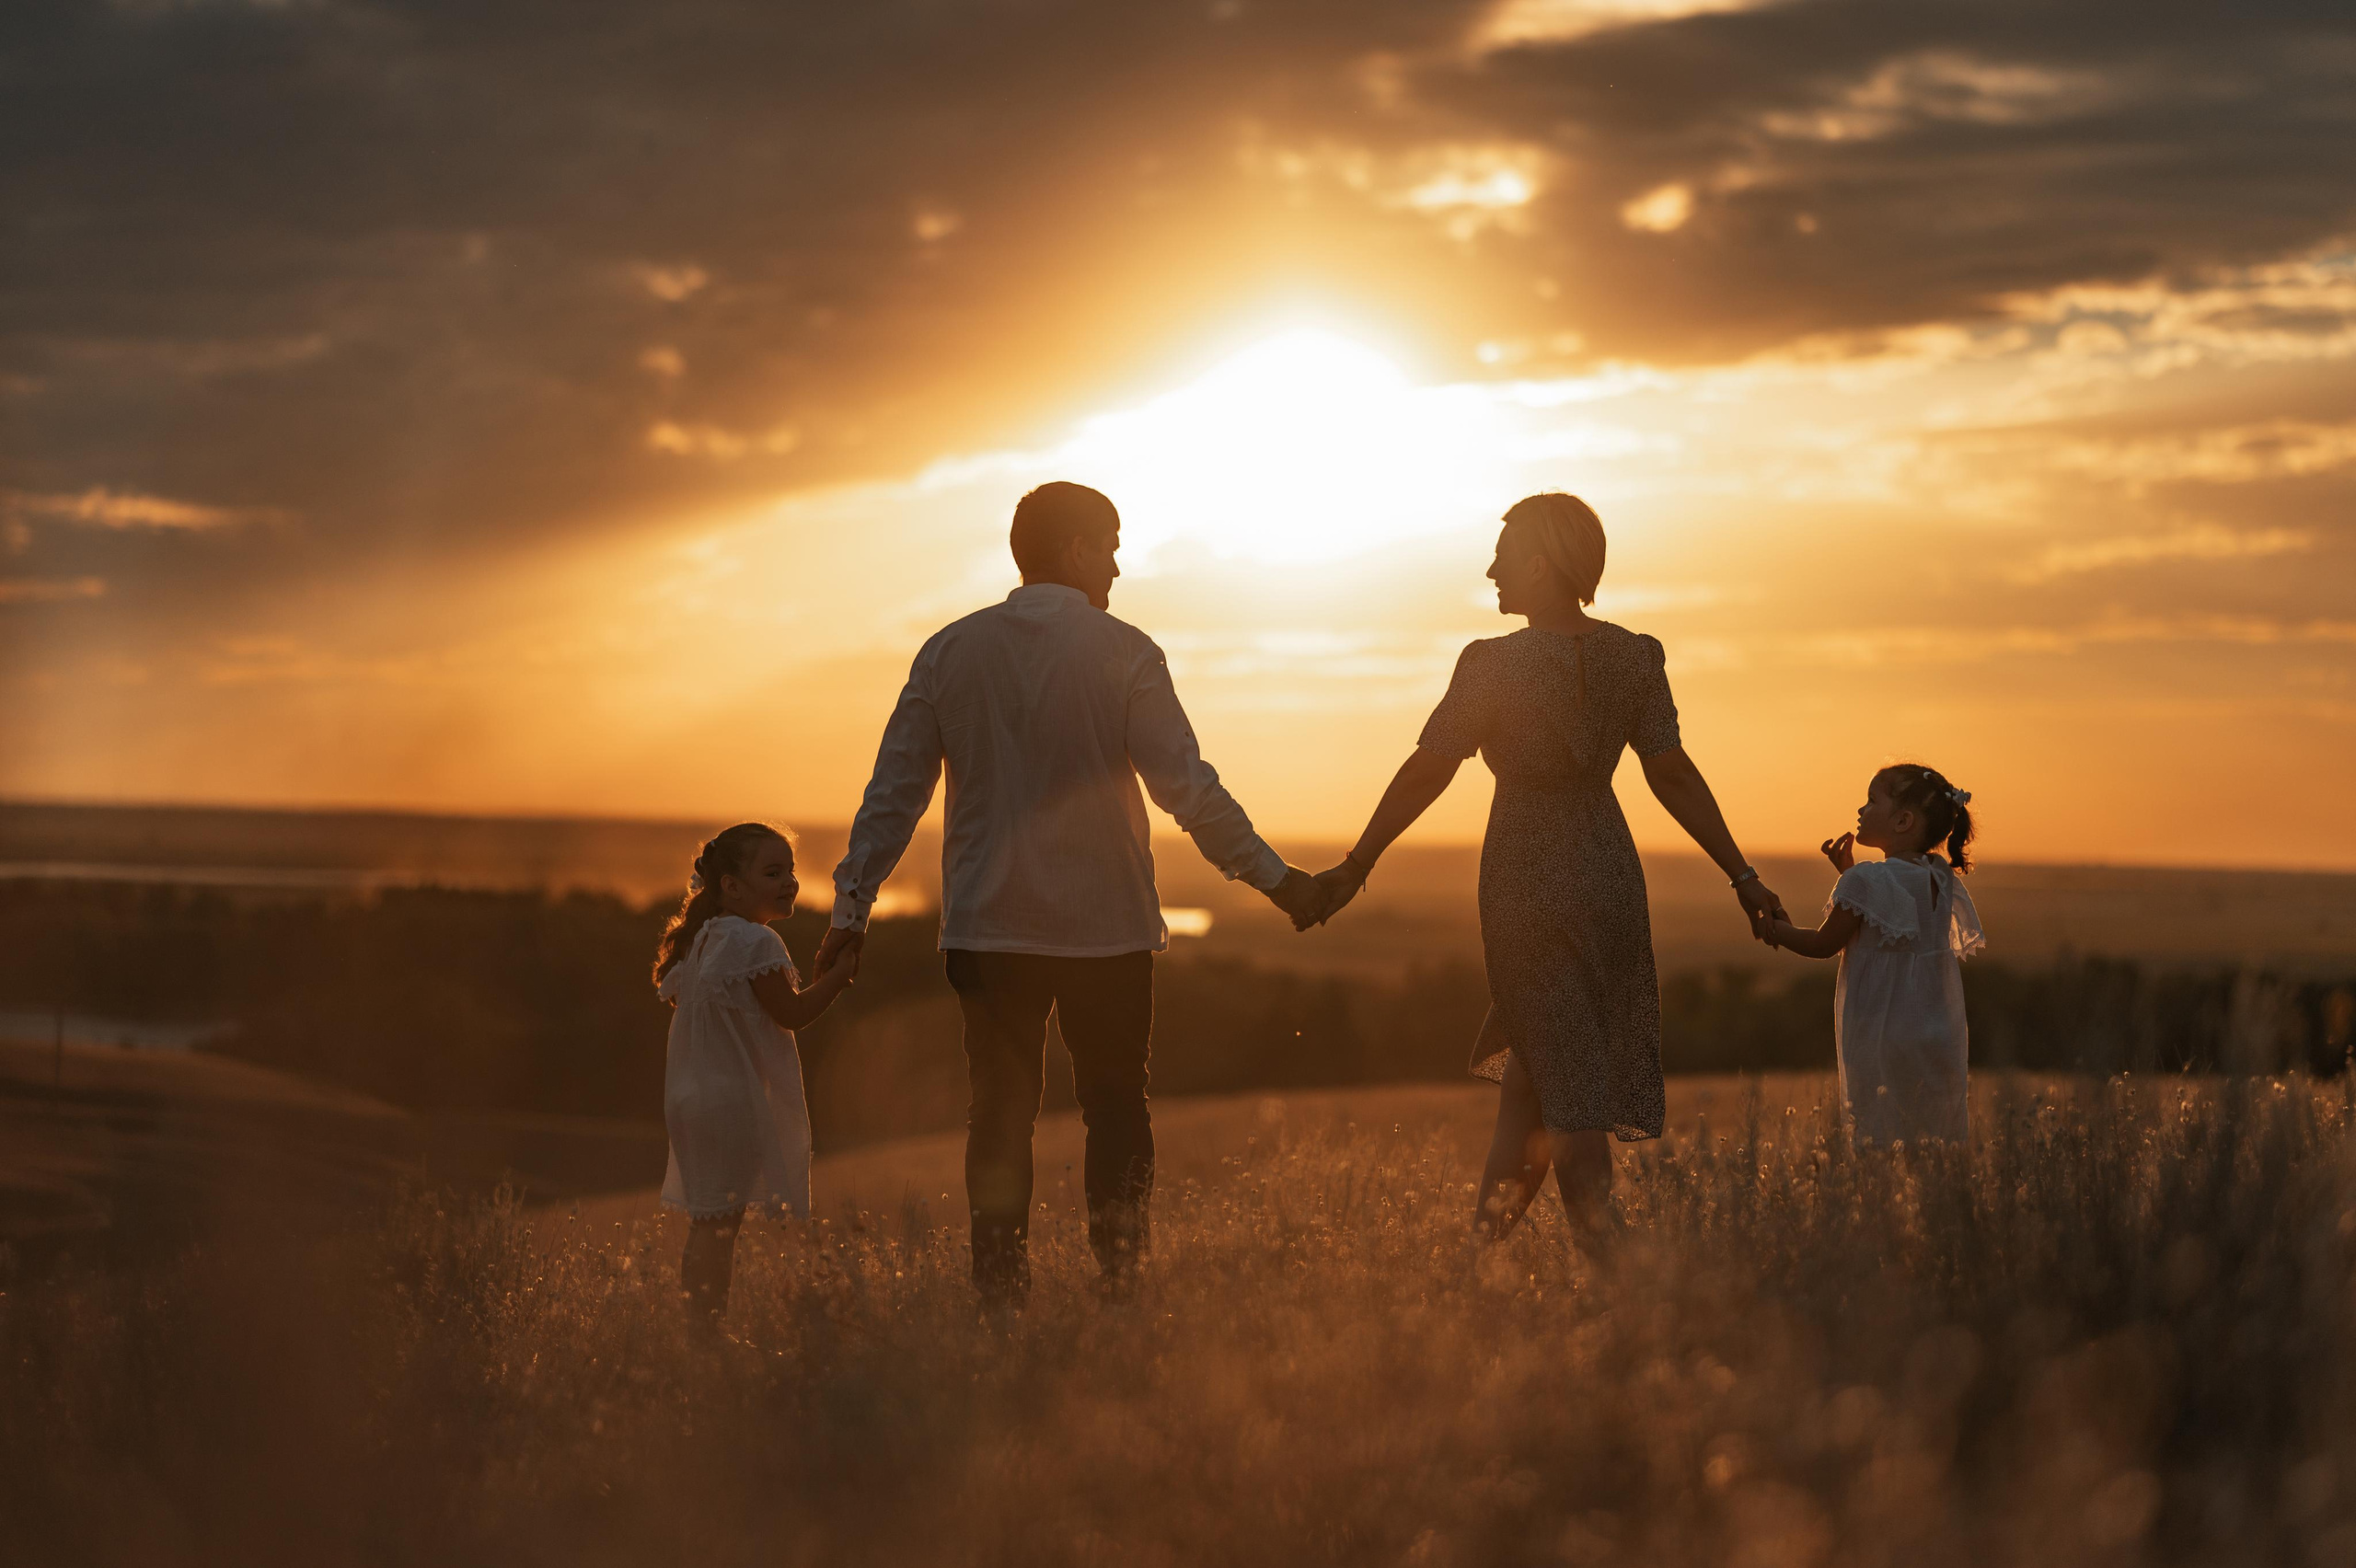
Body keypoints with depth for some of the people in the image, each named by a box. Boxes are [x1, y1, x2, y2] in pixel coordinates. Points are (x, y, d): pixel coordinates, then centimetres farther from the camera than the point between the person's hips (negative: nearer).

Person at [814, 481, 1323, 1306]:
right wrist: (1273, 876, 2)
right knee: (1115, 1112, 9)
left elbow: (893, 792, 4)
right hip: (1105, 923, -2)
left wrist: (851, 910, 10)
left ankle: (1001, 1299, 1)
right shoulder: (1124, 653, -5)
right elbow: (1187, 787, -7)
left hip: (987, 927, 2)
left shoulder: (948, 652, 4)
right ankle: (1120, 1297, 5)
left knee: (1000, 1114, 6)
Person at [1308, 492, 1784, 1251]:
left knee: (1564, 1081, 1)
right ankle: (1485, 1243, 26)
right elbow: (1672, 774, -3)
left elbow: (1426, 771, -11)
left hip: (1525, 877, -5)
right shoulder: (1633, 658, -1)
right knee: (1528, 1066, 19)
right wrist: (1741, 875, 1)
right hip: (1611, 873, 5)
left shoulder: (1494, 663, -14)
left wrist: (1355, 866, -3)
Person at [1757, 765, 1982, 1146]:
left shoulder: (1866, 881, -14)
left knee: (1881, 1138, -7)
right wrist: (1848, 871, 26)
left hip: (1883, 1039, -7)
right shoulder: (1940, 879, 7)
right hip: (1940, 1039, 7)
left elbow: (1825, 944, -4)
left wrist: (1779, 931, 13)